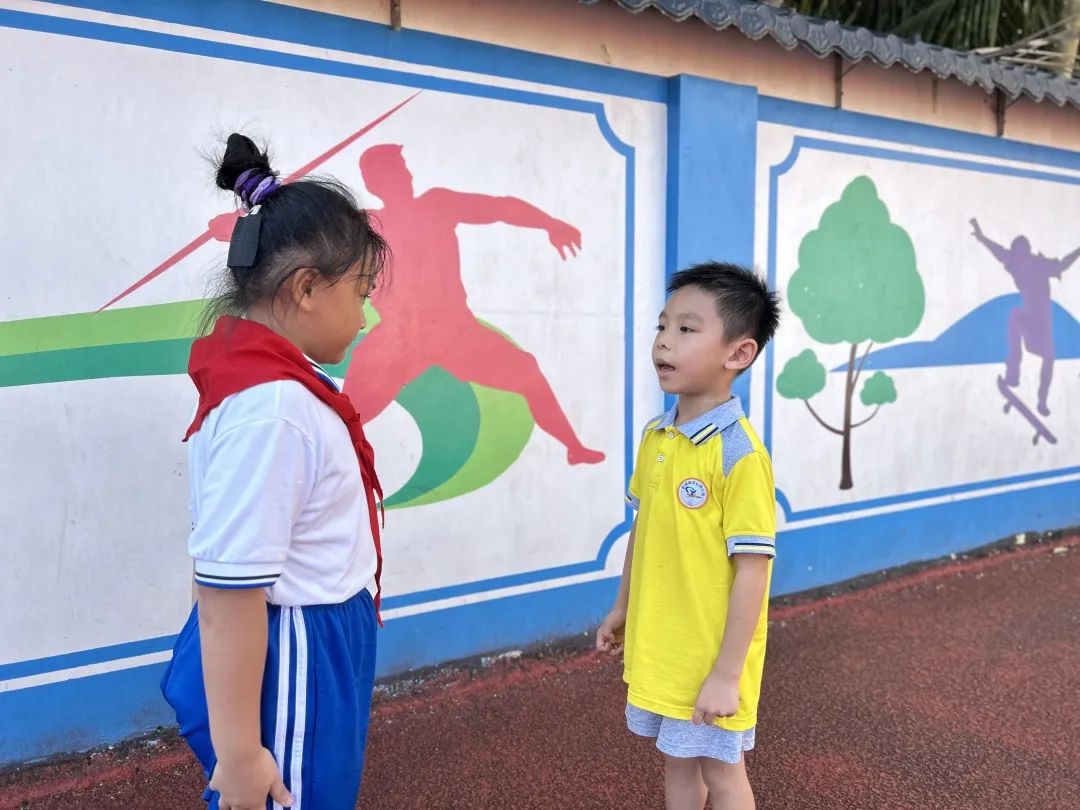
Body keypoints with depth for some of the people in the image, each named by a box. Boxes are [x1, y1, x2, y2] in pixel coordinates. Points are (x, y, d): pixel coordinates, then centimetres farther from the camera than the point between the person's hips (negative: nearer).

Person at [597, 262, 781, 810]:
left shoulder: (739, 453, -22)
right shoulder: (654, 437, 0)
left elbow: (752, 569, -21)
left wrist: (727, 672, -19)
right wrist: (622, 608, 17)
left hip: (710, 655, -6)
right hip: (657, 645, 6)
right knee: (677, 761, 22)